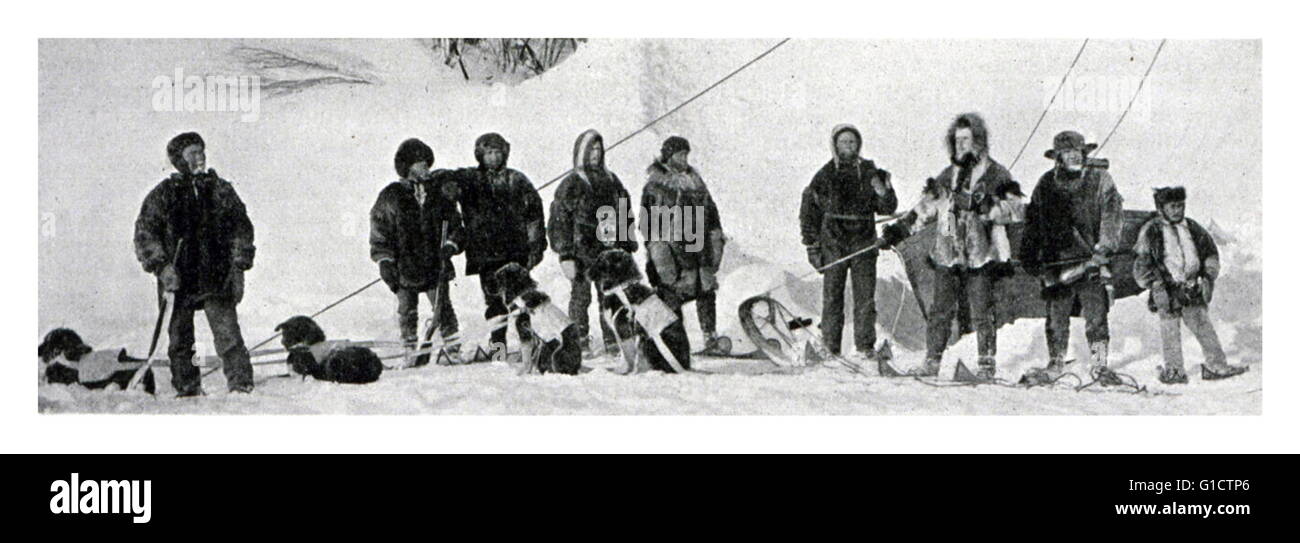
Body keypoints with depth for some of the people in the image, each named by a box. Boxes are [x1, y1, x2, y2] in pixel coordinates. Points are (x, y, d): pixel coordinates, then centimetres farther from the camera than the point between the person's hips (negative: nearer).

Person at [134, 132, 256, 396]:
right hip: (178, 282, 0)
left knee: (229, 336, -10)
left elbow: (242, 228, 12)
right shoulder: (163, 195, 4)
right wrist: (161, 266, -11)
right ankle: (187, 390, 15)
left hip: (217, 281, 0)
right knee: (180, 341, 6)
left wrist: (239, 268, 3)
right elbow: (144, 235, 2)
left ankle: (242, 386, -10)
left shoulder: (221, 190, 9)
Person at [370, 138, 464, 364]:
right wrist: (385, 261, -4)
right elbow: (379, 233, 3)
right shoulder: (391, 196, 1)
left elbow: (454, 224, 16)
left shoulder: (439, 191, 8)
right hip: (405, 267, -1)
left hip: (435, 264, 1)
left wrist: (450, 245, -1)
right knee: (407, 310, 4)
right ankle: (412, 350, 13)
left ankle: (452, 349, 8)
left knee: (443, 307, 0)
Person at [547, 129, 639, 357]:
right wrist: (565, 254, -11)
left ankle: (612, 342, 7)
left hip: (610, 250, 4)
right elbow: (559, 220, -5)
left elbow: (626, 214, 21)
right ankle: (580, 343, 6)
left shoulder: (611, 180, 14)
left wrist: (629, 245, 16)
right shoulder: (571, 184, -2)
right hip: (583, 250, -4)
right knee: (581, 295, 0)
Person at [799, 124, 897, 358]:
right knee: (832, 297, -1)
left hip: (863, 243, 1)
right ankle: (830, 347, 4)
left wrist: (883, 192, -13)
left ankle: (865, 345, 2)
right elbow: (808, 211, 7)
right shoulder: (825, 176, 4)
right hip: (833, 244, -1)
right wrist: (812, 245, 1)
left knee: (865, 296, -2)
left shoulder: (869, 173, 7)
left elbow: (887, 209, 8)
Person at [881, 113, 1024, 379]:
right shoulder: (948, 175, 16)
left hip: (980, 256, -4)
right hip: (947, 256, 4)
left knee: (982, 312, -2)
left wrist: (987, 207, -19)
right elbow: (927, 207, 25)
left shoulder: (994, 174, 1)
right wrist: (901, 228, 20)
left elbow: (1016, 209, -5)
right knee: (940, 310, 2)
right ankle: (932, 360, 8)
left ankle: (987, 363, 8)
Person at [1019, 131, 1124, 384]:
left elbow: (1113, 213, -1)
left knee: (1097, 316, -6)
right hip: (1056, 260, 2)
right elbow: (1033, 222, 18)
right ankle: (1055, 365, 17)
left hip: (1090, 259, -2)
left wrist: (1104, 247, -11)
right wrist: (1029, 256, 14)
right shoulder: (1046, 184, 11)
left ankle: (1100, 365, 1)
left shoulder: (1099, 178, 4)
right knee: (1056, 317, 5)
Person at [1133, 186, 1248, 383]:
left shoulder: (1192, 228, 11)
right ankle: (1173, 370, 7)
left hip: (1192, 289, 4)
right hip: (1168, 289, -4)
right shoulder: (1151, 231, -3)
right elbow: (1142, 263, -4)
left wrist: (1208, 275, 9)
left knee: (1203, 326, 4)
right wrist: (1156, 285, -10)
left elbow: (1210, 251, 21)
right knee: (1170, 330, -1)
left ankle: (1216, 366, 8)